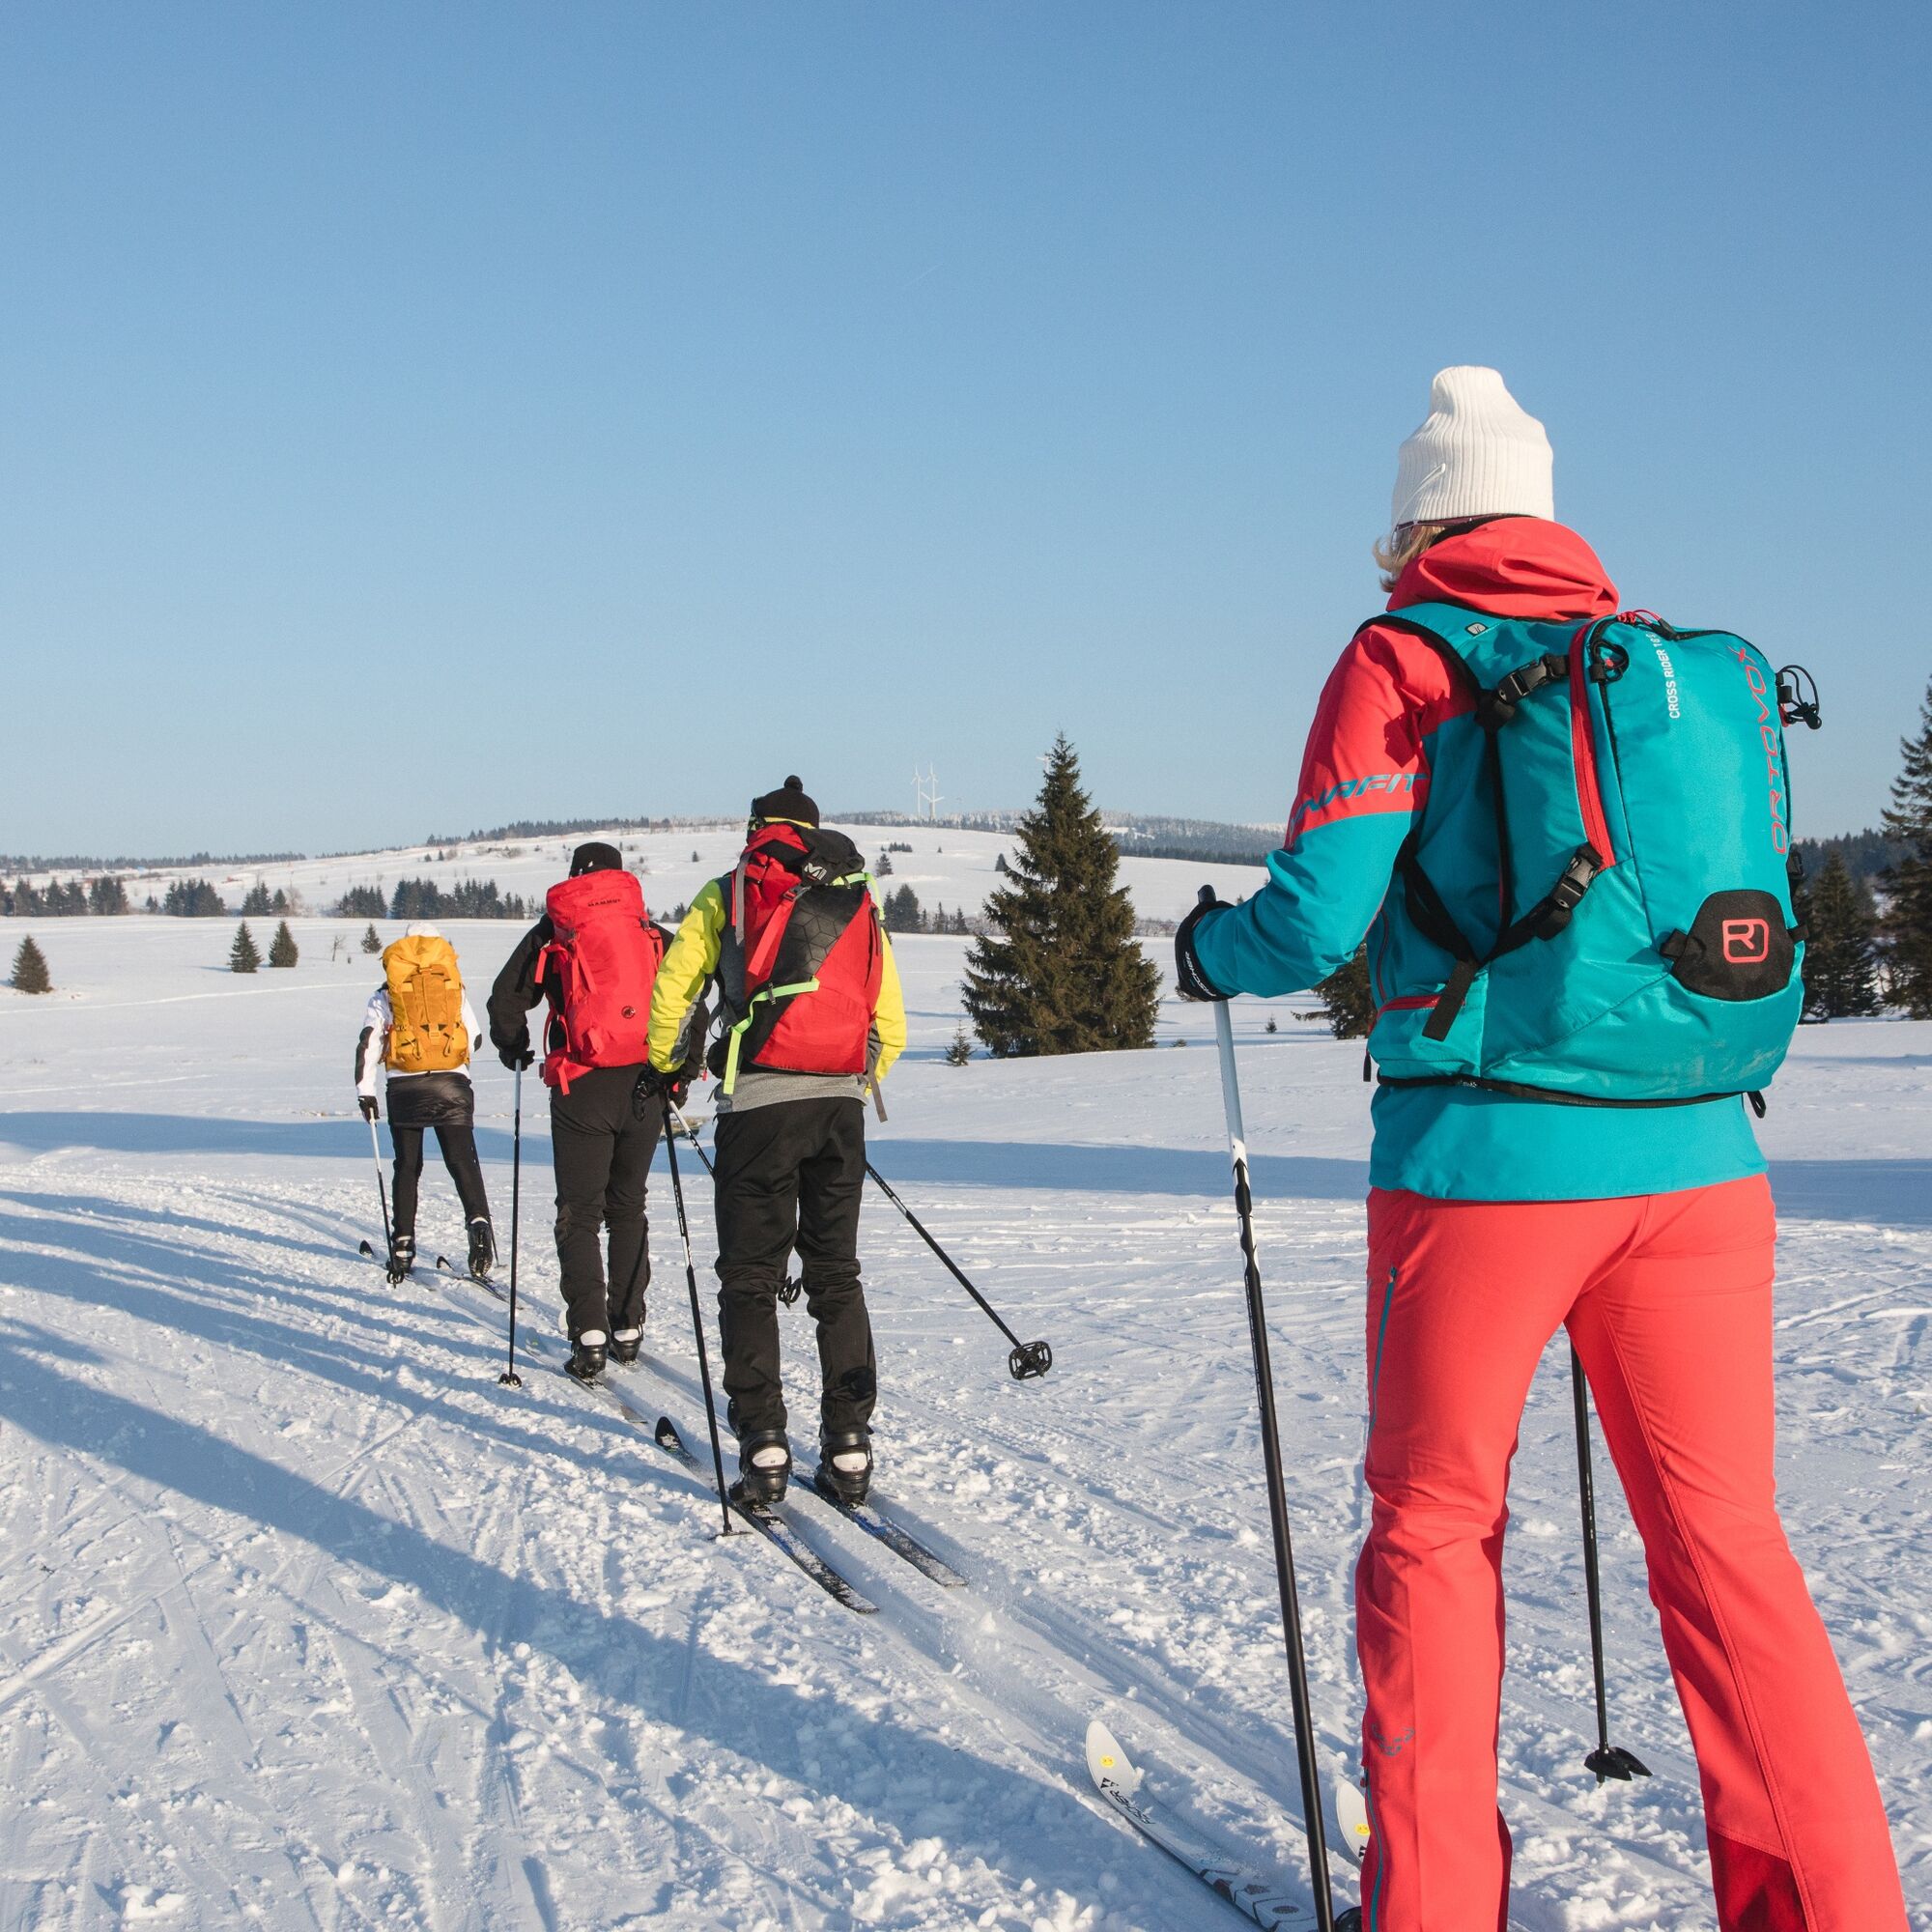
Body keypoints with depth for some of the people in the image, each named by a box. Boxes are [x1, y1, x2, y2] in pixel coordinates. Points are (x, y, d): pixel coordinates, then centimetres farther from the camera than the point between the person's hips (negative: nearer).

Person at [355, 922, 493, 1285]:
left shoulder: (385, 995, 8)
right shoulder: (454, 986, 11)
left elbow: (368, 1044, 1)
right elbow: (475, 1040, 15)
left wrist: (365, 1092, 5)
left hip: (405, 1088, 0)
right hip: (452, 1085, 0)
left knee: (407, 1167, 10)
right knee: (463, 1161, -2)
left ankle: (402, 1246, 10)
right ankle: (478, 1221, -25)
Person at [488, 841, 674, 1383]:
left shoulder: (554, 932, 5)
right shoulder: (653, 933, 12)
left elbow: (507, 997, 4)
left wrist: (514, 1048, 23)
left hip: (583, 1089, -3)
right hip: (647, 1085, 3)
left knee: (579, 1212, 3)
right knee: (628, 1207, 17)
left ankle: (589, 1332, -11)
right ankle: (628, 1326, 16)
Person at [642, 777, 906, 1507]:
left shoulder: (726, 894, 8)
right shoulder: (860, 903, 17)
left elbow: (672, 989, 5)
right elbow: (890, 1023, 15)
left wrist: (664, 1070, 21)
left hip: (760, 1101, -3)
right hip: (841, 1105, 3)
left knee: (750, 1276, 4)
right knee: (836, 1274, 11)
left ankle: (762, 1442, -4)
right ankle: (848, 1445, 6)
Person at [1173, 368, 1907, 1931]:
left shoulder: (1405, 659, -1)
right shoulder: (1696, 664, 13)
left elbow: (1316, 918, -9)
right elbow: (1754, 905, 17)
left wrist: (1209, 951, 12)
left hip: (1484, 1155, -4)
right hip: (1696, 1157, 4)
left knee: (1434, 1526, 11)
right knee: (1723, 1539, 9)